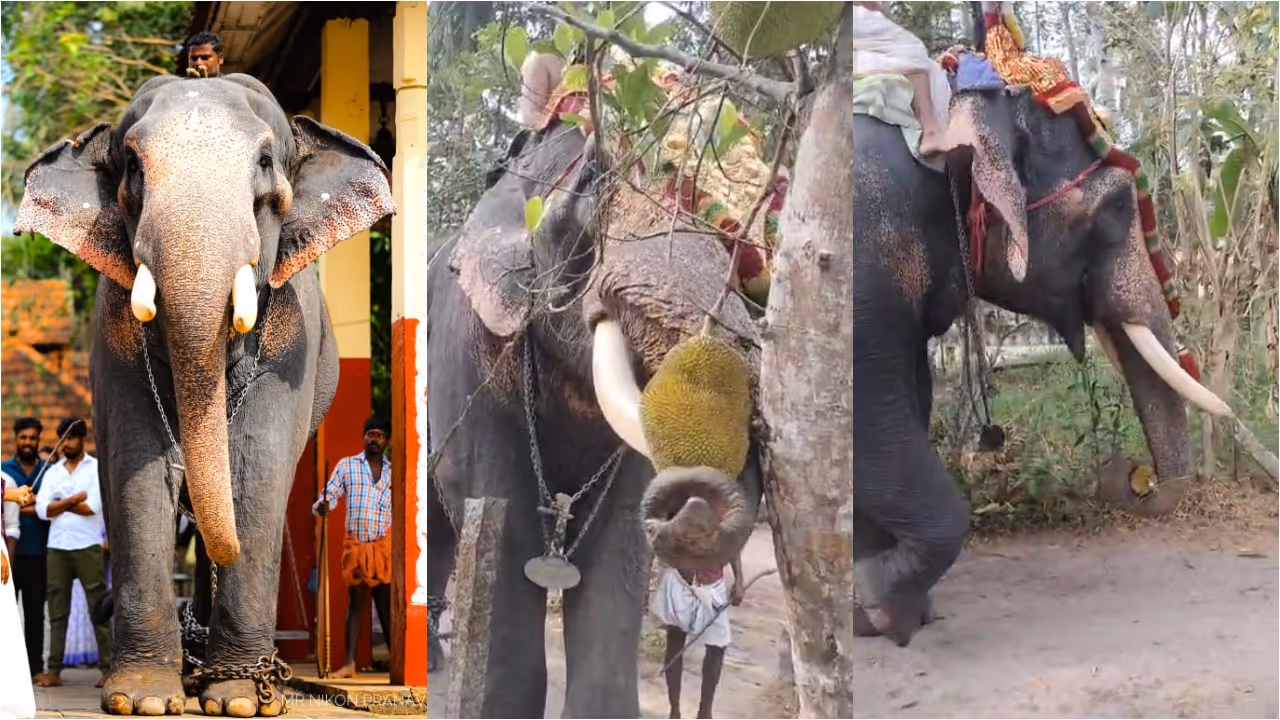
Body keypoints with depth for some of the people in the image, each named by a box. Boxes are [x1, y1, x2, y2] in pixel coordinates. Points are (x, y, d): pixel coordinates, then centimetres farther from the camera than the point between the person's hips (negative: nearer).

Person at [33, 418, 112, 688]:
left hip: (87, 546, -4)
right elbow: (43, 510, 2)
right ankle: (54, 671, 6)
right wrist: (74, 499, -7)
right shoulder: (53, 472, 15)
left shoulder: (97, 468, 4)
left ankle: (107, 669, -3)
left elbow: (93, 506, -9)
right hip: (57, 547, 4)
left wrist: (59, 504, 0)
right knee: (57, 612, 4)